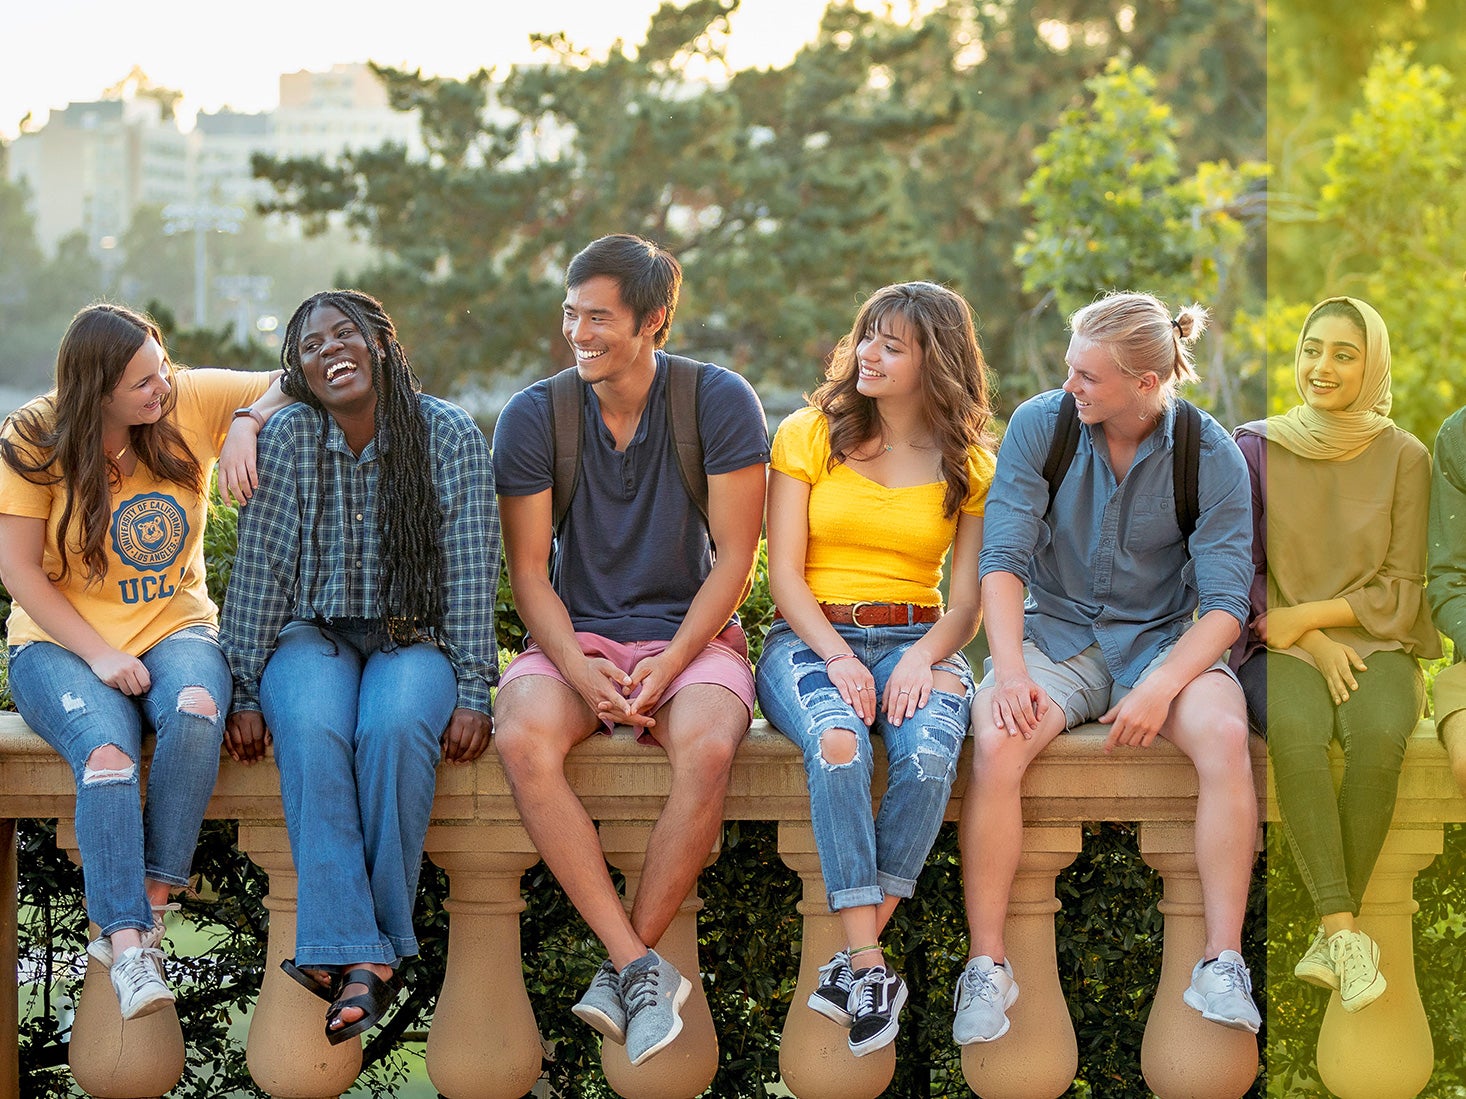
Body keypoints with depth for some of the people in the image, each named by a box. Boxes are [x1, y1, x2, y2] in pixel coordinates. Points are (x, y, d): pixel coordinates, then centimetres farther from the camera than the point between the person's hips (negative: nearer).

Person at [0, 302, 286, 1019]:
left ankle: (147, 906, -26)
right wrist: (99, 655, -16)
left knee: (195, 708, -35)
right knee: (106, 752, -34)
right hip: (60, 643, -2)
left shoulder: (190, 401, -1)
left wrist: (246, 423, -18)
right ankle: (130, 945, -34)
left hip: (175, 629, 2)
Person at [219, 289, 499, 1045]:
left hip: (416, 637, -1)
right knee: (311, 731, -34)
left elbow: (472, 573, -4)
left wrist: (471, 695, -11)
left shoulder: (449, 437, -4)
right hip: (314, 636, 1)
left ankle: (381, 943, -26)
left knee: (394, 727, -35)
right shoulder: (287, 440, -2)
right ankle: (353, 953, -37)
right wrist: (247, 692, -6)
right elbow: (260, 569, -1)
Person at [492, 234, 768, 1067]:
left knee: (708, 748, -35)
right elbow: (529, 570, 1)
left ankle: (626, 961, -19)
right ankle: (645, 969, -28)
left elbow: (735, 559, -4)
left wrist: (671, 663, -17)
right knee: (524, 741, -32)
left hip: (692, 634, -1)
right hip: (576, 637, 2)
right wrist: (578, 667, -17)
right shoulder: (533, 417, -1)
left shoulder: (721, 402, -5)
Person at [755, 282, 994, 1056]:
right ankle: (870, 965, -34)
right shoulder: (809, 435, 6)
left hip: (917, 639, 1)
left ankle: (855, 961, -26)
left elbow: (966, 600, 5)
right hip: (810, 637, -1)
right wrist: (837, 656, -17)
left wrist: (923, 658, -17)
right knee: (837, 745, -36)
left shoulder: (968, 465, 9)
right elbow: (784, 572, 0)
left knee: (930, 751, -34)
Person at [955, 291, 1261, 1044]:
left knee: (1224, 735, -32)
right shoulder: (1040, 425, -6)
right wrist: (1008, 669, -23)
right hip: (1057, 631, 1)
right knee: (996, 742, -30)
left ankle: (1223, 962, -27)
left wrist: (1162, 687, -26)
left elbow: (1225, 601, -10)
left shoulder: (1211, 457, -8)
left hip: (1165, 639, 0)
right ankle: (986, 966, -22)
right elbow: (1003, 556, -9)